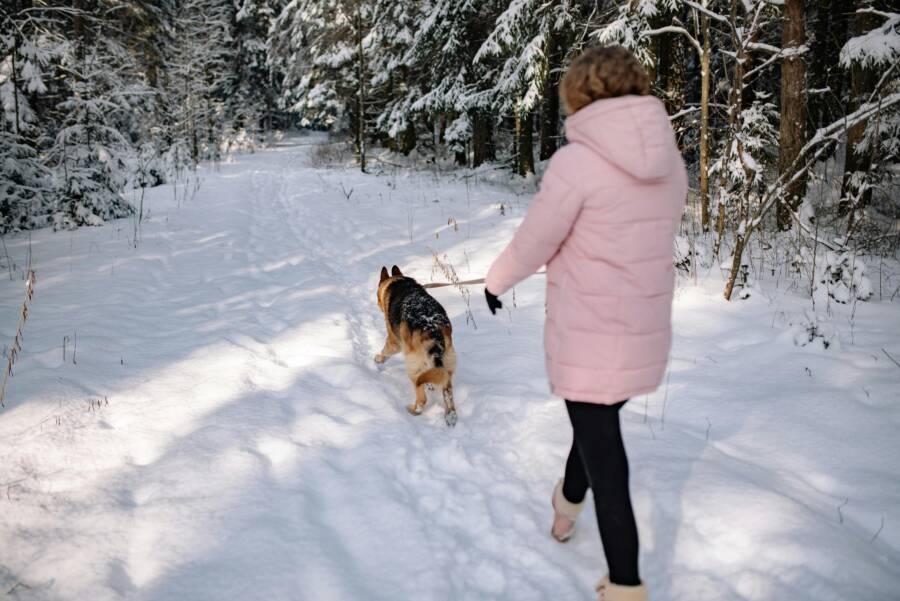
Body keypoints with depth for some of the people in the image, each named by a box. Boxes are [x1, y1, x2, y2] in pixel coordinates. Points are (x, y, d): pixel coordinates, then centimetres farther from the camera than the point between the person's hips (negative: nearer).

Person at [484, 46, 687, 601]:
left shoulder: (576, 162, -18)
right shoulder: (671, 162, 0)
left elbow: (533, 243, -10)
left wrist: (496, 282, 10)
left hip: (587, 334, -6)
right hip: (647, 331, 6)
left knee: (604, 456, 6)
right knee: (598, 421, 27)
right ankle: (567, 506, 51)